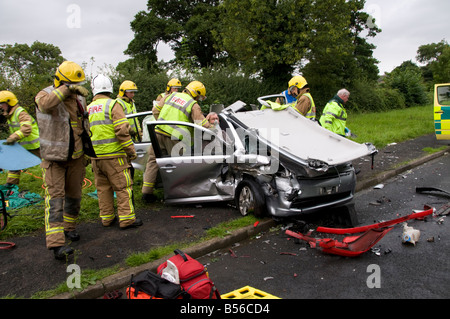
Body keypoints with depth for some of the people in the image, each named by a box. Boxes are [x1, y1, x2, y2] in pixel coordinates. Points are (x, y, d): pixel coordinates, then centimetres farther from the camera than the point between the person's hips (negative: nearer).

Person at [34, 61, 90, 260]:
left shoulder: (79, 98, 7)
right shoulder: (45, 94, -11)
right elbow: (46, 103, -39)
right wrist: (68, 88, -43)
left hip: (76, 157, 6)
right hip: (53, 158, -5)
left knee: (74, 195, 15)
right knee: (55, 197, -10)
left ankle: (69, 227, 36)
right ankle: (56, 243, -13)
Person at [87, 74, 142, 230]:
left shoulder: (87, 109, 11)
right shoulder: (113, 104, -7)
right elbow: (122, 130, -16)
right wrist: (131, 149, -9)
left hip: (95, 156, 6)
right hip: (114, 154, -6)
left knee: (103, 188, 13)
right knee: (123, 186, 1)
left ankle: (106, 218, 21)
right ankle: (126, 219, 3)